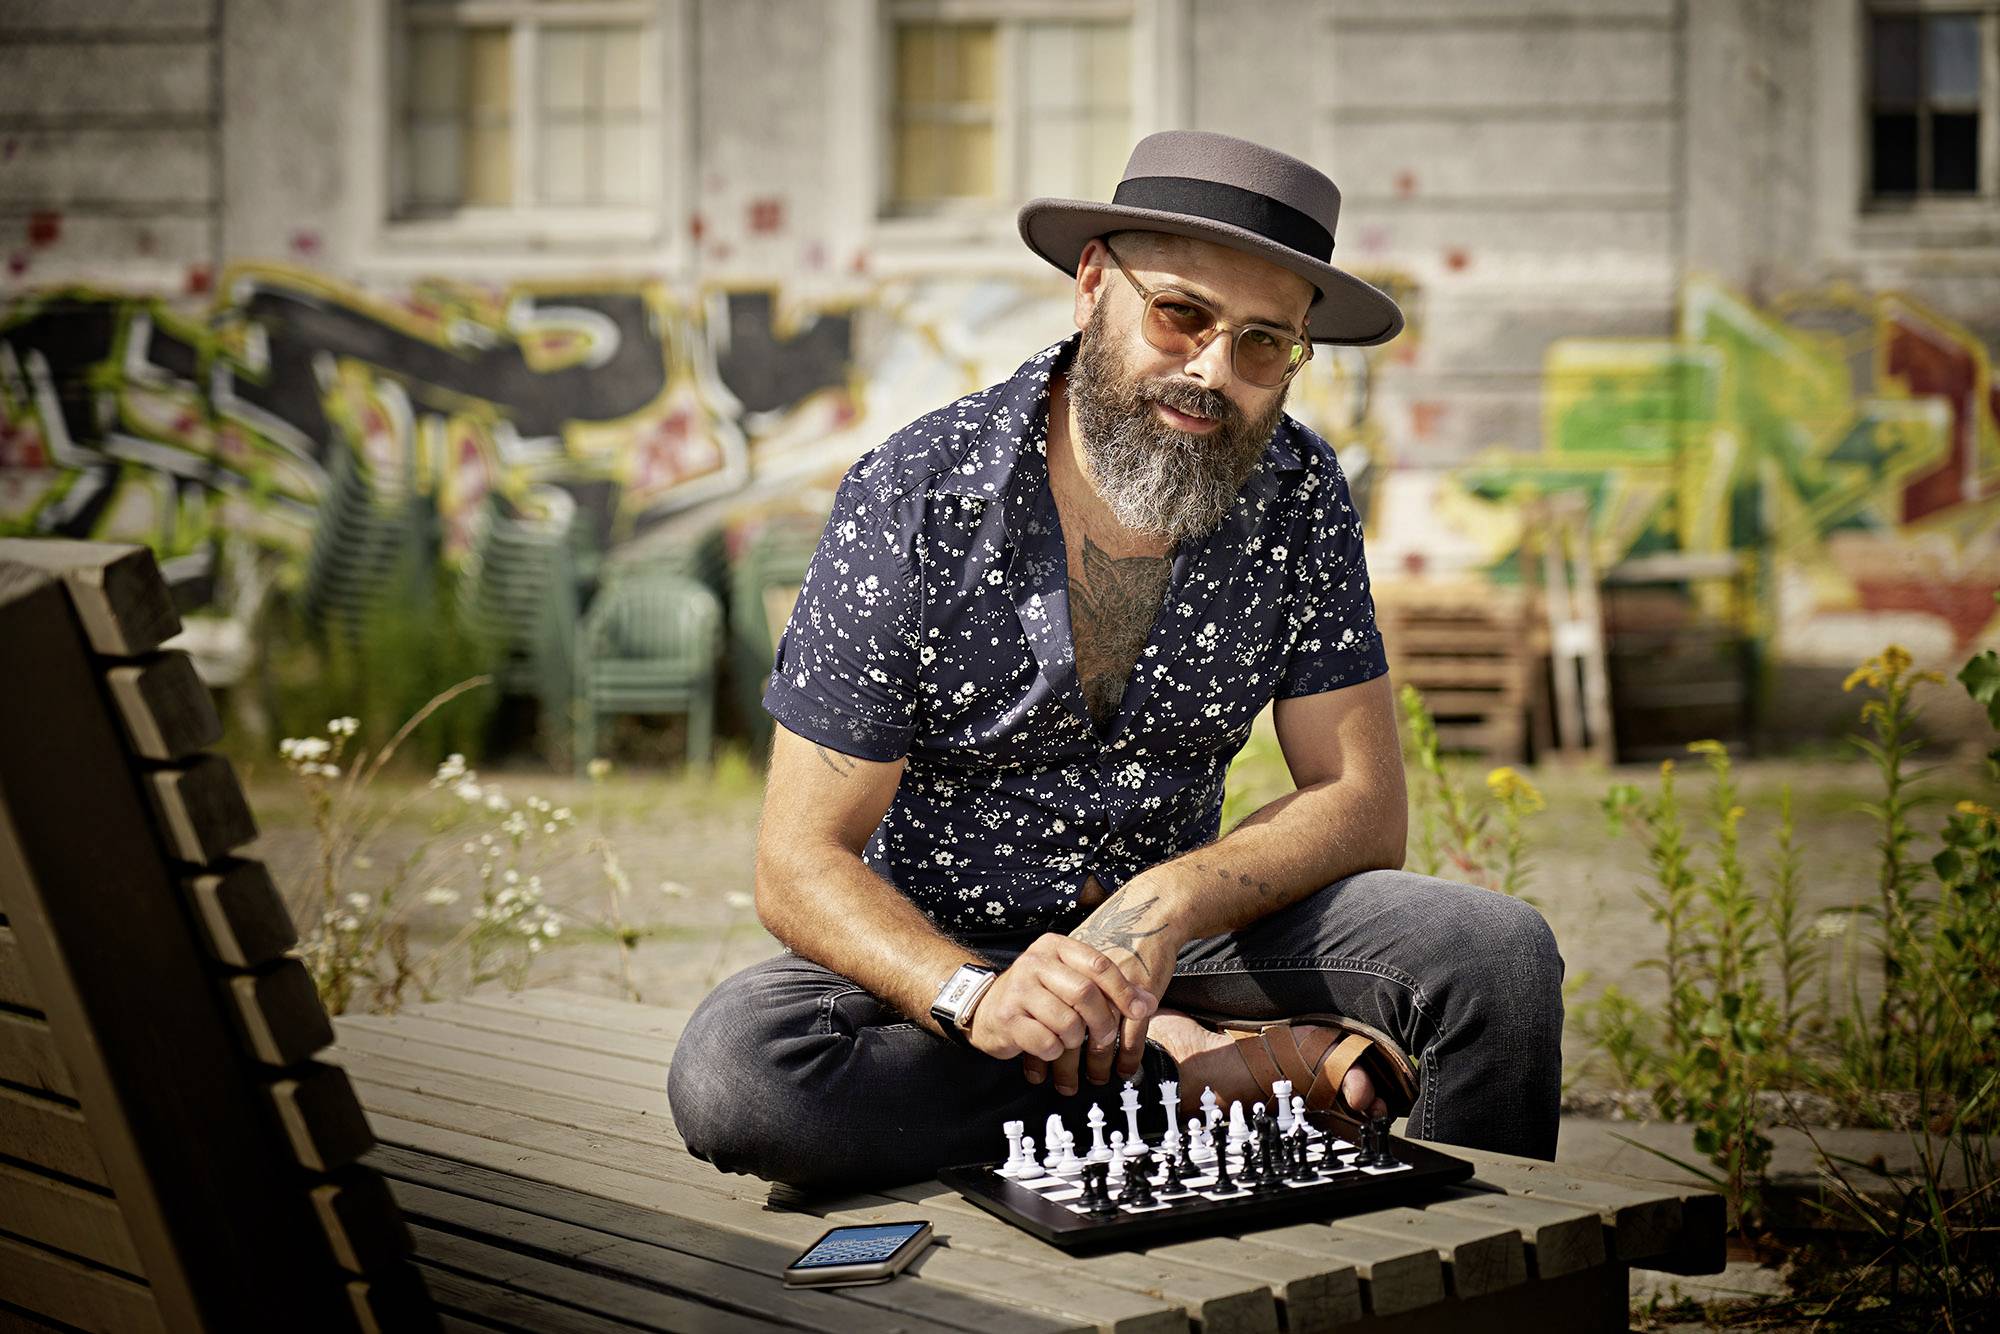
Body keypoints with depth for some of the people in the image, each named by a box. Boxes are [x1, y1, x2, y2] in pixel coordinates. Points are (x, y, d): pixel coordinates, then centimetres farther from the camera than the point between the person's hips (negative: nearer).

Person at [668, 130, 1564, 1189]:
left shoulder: (1298, 496, -6)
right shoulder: (913, 501, -17)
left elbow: (1361, 805, -5)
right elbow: (802, 863, -17)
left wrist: (1167, 902, -24)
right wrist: (974, 993, -37)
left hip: (1171, 938, 2)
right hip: (940, 945, -2)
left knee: (1499, 953, -21)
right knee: (732, 1073, -33)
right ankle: (1196, 1067, -23)